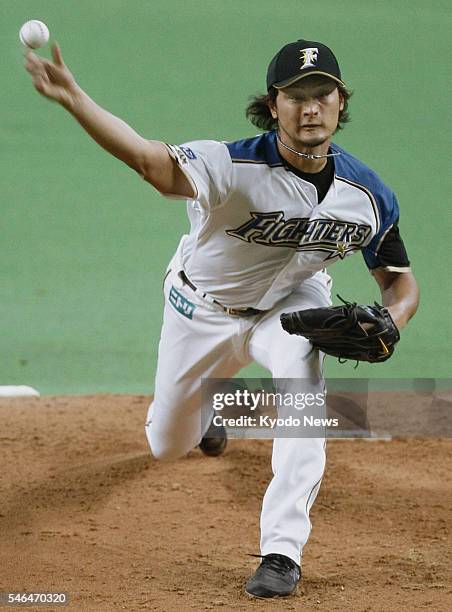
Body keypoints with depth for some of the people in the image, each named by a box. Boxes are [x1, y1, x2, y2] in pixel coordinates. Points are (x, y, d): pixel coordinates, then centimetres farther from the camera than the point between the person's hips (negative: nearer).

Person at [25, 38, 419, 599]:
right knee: (167, 446, 15)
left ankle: (282, 551, -32)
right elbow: (151, 160, -50)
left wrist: (389, 323, -30)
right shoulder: (236, 165, -34)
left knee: (298, 367, -35)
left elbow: (400, 281, -5)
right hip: (203, 306, 0)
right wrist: (74, 100, -68)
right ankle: (201, 409, 57)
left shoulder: (368, 195, -21)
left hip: (289, 301, 1)